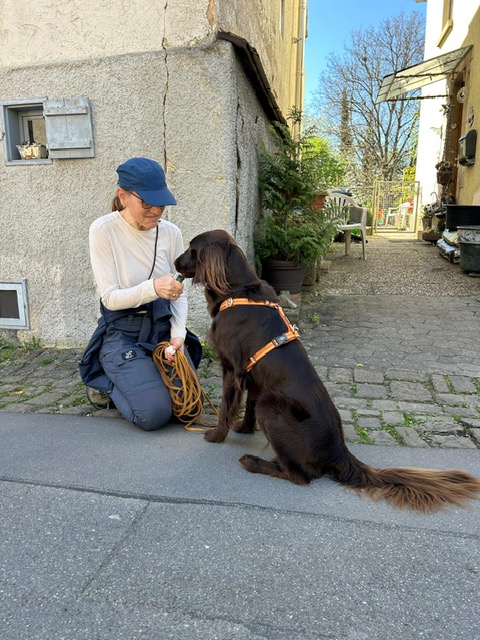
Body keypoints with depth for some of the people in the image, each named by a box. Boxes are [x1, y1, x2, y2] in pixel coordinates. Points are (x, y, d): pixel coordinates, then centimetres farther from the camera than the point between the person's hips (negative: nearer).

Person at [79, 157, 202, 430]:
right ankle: (106, 383, 14)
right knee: (155, 414, -18)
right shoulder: (103, 230, -13)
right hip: (123, 334, -4)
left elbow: (180, 294, 2)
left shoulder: (171, 232, -3)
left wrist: (178, 334, -14)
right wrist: (153, 288, -34)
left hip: (163, 329, 4)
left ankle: (125, 379, 23)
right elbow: (110, 297, -16)